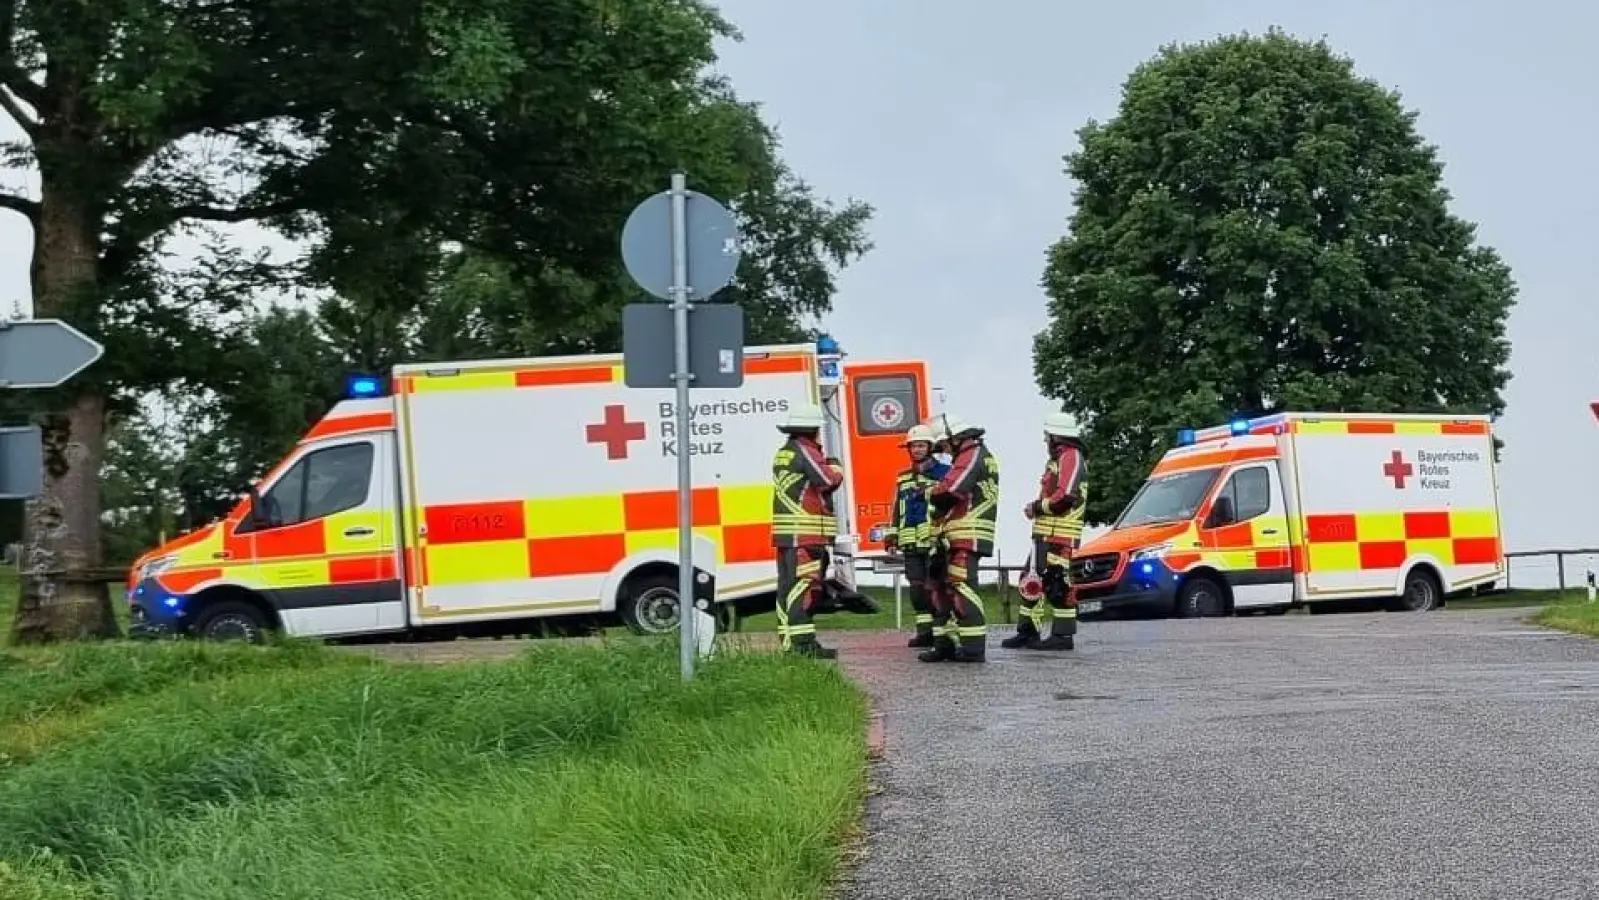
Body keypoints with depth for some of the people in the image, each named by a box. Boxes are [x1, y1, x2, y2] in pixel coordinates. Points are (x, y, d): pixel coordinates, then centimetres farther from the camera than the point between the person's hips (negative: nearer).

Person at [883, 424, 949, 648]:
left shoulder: (943, 472, 2)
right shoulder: (903, 477, 20)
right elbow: (897, 509, 22)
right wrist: (892, 535, 15)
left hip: (934, 539, -6)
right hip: (911, 542, 6)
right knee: (917, 587, 5)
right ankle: (924, 631, 10)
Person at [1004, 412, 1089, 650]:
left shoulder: (1071, 457, -11)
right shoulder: (1059, 458, 23)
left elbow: (1065, 496, -21)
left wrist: (1037, 507, -10)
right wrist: (1037, 507, 7)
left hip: (1061, 535, -11)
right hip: (1044, 532, 11)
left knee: (1057, 584, -9)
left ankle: (1063, 635, -5)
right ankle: (1028, 631, 18)